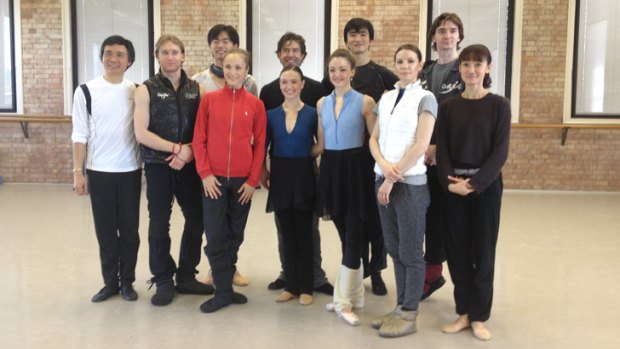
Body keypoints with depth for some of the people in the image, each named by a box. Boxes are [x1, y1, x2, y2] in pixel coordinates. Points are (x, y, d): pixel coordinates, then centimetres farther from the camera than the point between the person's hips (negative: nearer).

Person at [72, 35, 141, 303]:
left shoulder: (137, 91, 3)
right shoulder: (86, 91, -2)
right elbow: (80, 136, -1)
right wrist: (78, 172, -5)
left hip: (130, 171, 1)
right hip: (98, 171, -1)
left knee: (129, 230, 8)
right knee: (105, 231, 8)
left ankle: (127, 281, 21)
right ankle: (110, 282, 21)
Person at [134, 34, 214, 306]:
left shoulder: (196, 89, 7)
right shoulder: (146, 90, -1)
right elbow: (141, 133, -10)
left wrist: (189, 152, -14)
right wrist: (176, 148, -15)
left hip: (190, 165, 3)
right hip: (158, 166, -3)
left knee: (196, 220, 7)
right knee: (159, 224, 4)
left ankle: (186, 276, 23)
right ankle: (163, 281, 17)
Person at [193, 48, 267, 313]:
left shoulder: (255, 104, 2)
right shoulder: (209, 99, 1)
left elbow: (260, 144, 3)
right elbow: (199, 139, 1)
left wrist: (253, 180, -3)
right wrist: (205, 174, -8)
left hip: (243, 181, 1)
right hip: (214, 179, -1)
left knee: (234, 236, 10)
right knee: (215, 237, 0)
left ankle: (223, 286, 25)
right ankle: (224, 291, 12)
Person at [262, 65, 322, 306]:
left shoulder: (312, 114, -5)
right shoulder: (271, 115, 3)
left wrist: (305, 157, -3)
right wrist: (263, 173, -2)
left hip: (304, 177, -3)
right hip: (280, 178, 3)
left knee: (304, 233, 5)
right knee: (287, 234, 10)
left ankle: (305, 287, 14)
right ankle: (291, 285, 19)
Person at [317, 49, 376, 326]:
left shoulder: (365, 101, -4)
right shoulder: (322, 103, 11)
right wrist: (321, 173, 11)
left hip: (354, 168, -5)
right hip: (330, 169, 5)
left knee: (352, 235, -3)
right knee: (345, 235, 12)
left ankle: (344, 301, 5)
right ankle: (354, 296, 23)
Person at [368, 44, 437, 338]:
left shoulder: (425, 98, -5)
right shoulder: (385, 98, 12)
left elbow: (421, 145, -13)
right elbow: (374, 139, 9)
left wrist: (393, 177, -14)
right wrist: (384, 165, -11)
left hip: (410, 182, -6)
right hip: (383, 179, 6)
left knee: (411, 251, 3)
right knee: (394, 249, 12)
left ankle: (409, 314, 13)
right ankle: (400, 307, 23)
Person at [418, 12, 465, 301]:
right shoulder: (424, 72, 14)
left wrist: (439, 147, -15)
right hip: (425, 157, 5)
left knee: (447, 218, 1)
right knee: (430, 215, 10)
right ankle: (432, 273, 22)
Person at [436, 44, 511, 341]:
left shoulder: (499, 105, -2)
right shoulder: (448, 106, 6)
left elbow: (500, 151, -8)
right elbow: (442, 149, 2)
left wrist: (475, 183, -17)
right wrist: (449, 181, -14)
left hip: (486, 185, -2)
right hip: (453, 186, 2)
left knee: (483, 250, 4)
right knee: (456, 249, 6)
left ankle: (479, 316, 17)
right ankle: (463, 312, 20)